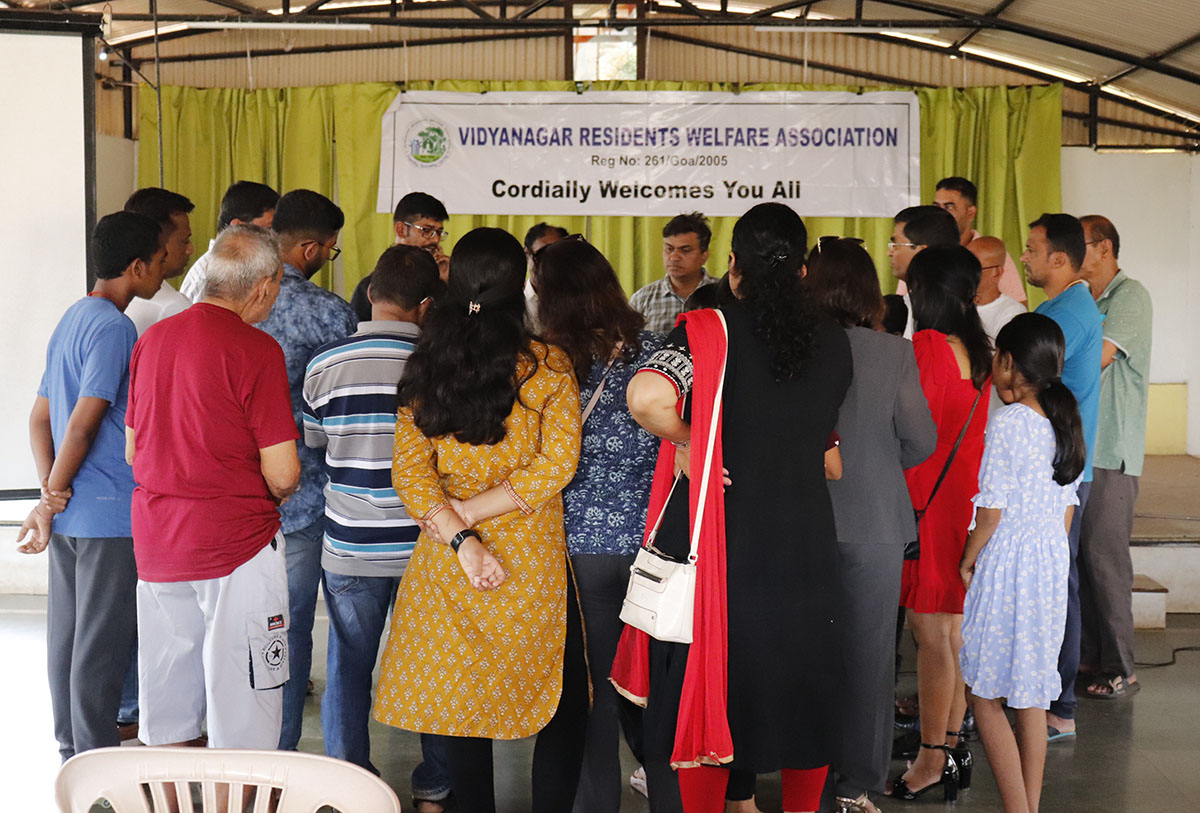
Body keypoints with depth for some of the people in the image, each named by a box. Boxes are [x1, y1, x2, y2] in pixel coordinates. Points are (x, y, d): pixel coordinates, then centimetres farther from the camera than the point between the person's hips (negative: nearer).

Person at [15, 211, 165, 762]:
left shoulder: (72, 319, 15)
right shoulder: (114, 327, -15)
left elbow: (40, 418, 15)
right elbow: (82, 425, -19)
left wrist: (51, 495, 7)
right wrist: (50, 502, -9)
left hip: (70, 513, 9)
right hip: (109, 515, -9)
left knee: (67, 635, 15)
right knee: (102, 645, -1)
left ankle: (72, 753, 27)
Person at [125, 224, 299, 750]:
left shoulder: (151, 339, 7)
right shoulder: (256, 350, -14)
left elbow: (132, 452, 15)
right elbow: (283, 474, -16)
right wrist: (277, 495, 5)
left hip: (156, 541, 7)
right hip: (236, 541, -7)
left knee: (167, 721, 16)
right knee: (242, 725, 4)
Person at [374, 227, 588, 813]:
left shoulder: (425, 367, 1)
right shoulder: (548, 366, -8)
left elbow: (409, 468, -6)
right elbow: (554, 466, -15)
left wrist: (460, 537, -11)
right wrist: (469, 516, -10)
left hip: (446, 565, 3)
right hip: (533, 566, -3)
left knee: (464, 702, 13)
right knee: (563, 707, 12)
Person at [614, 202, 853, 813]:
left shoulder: (710, 330, -11)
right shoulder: (834, 343, 3)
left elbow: (646, 396, -28)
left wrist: (685, 441, -11)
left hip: (718, 544, -4)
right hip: (805, 546, 4)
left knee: (700, 696, 9)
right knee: (801, 692, 21)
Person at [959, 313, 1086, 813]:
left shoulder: (1007, 421, -15)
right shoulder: (1064, 424, 7)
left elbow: (992, 507, -16)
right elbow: (1068, 505, 12)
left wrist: (968, 560, -3)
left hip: (1006, 564, -7)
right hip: (1052, 562, 8)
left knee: (985, 694, 1)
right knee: (1031, 694, 15)